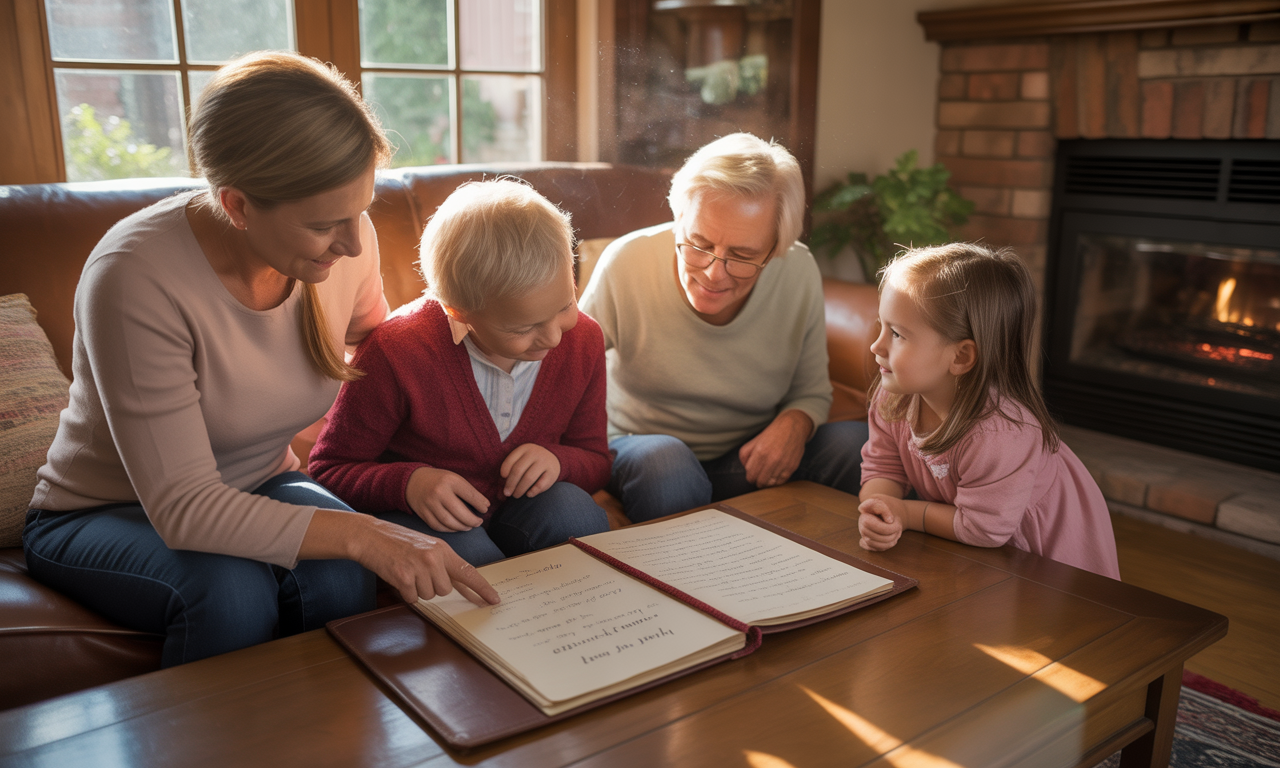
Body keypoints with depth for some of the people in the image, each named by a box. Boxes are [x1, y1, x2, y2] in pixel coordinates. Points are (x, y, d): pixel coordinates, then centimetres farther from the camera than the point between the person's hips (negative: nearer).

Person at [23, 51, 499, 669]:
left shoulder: (344, 241, -14)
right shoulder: (135, 276, -31)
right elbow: (183, 509, -33)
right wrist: (363, 535, -42)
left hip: (257, 490, 4)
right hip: (103, 515, -3)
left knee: (338, 575, -28)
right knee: (231, 589, -33)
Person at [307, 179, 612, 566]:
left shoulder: (583, 340, -11)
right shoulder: (396, 353, -24)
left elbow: (595, 460, 3)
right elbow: (330, 469, -12)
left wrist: (558, 460, -22)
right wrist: (408, 483, -33)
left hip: (514, 506, 3)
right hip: (412, 514, -3)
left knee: (572, 510, -29)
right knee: (463, 549, -35)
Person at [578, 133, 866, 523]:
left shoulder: (800, 274, -11)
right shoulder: (626, 264, -18)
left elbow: (811, 390, 4)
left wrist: (794, 424, -20)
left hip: (750, 457, 3)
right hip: (637, 450, -2)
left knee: (860, 443, -21)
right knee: (664, 461, -38)